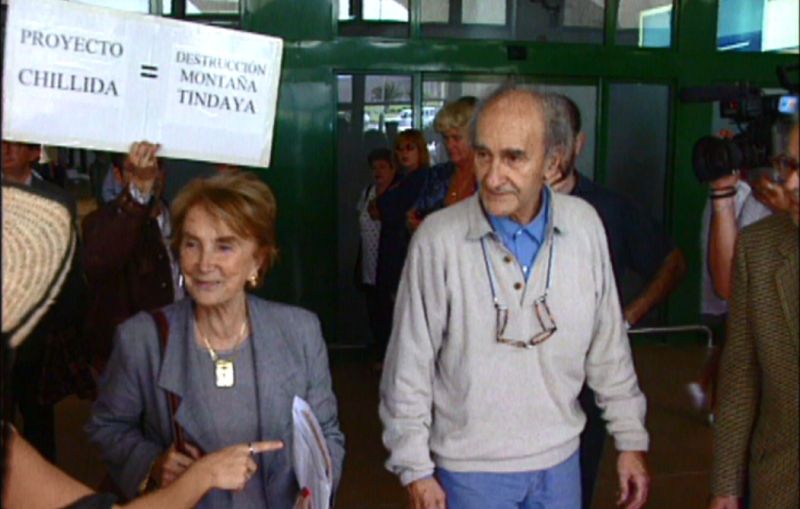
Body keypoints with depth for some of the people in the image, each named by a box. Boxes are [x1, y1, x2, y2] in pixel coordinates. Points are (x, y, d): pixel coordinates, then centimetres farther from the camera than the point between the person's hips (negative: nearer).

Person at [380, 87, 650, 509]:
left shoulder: (584, 225, -7)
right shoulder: (438, 239, -17)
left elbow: (608, 346, 3)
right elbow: (410, 365, -9)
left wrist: (630, 440, 6)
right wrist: (415, 469, -6)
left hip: (560, 459, 3)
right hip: (471, 468, -3)